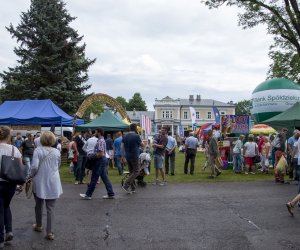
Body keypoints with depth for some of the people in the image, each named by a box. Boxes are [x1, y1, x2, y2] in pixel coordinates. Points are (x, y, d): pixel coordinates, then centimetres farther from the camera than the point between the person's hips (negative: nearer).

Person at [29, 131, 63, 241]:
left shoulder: (38, 150, -7)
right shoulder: (57, 152, 1)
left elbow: (34, 167, -15)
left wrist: (30, 175, 3)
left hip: (39, 182, -1)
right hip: (53, 183, 1)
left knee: (38, 205, 19)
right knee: (50, 208, 4)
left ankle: (38, 226, 37)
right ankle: (49, 232, 1)